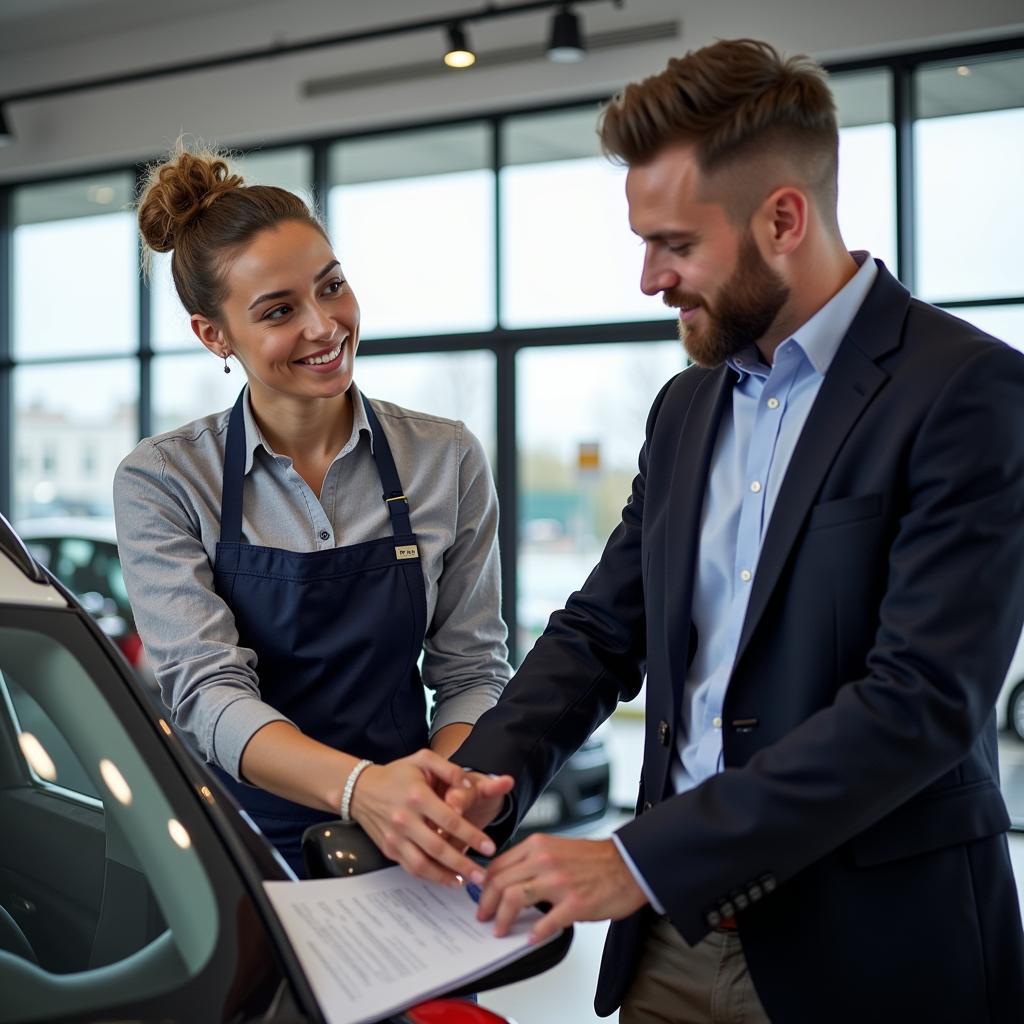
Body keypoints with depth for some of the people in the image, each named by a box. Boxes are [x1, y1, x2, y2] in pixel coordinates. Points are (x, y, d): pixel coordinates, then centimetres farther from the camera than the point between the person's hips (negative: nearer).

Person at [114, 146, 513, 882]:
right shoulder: (162, 483, -2)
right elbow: (206, 689, -12)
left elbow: (472, 669, 4)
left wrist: (436, 803, -16)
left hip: (408, 855, 1)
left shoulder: (448, 461, 3)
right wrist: (360, 786, -29)